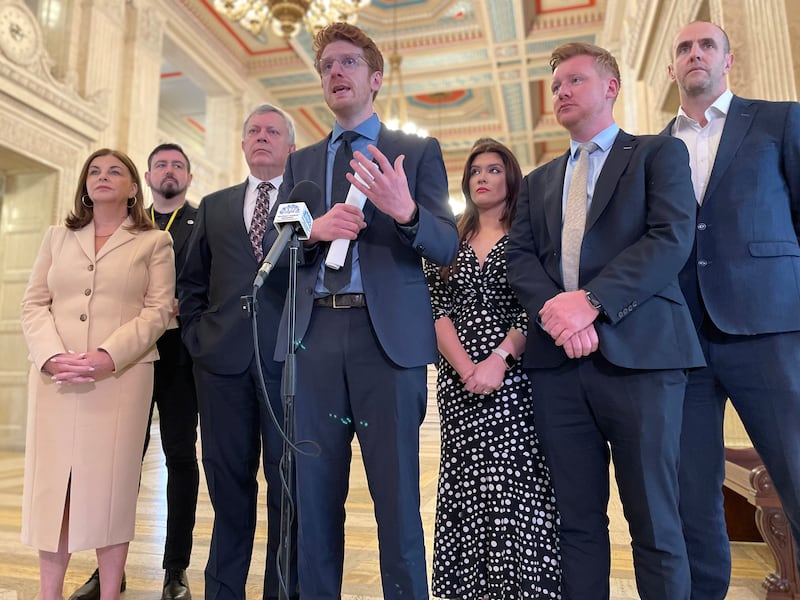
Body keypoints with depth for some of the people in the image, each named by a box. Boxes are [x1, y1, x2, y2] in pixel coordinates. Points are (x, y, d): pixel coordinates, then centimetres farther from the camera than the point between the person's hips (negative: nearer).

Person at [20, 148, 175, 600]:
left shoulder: (154, 242, 6)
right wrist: (52, 355, -8)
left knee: (111, 486, 0)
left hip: (122, 376, -3)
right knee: (52, 484, 5)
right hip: (56, 378, 3)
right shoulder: (58, 238, 18)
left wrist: (108, 356, -16)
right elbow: (35, 304, 10)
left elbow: (158, 310, -3)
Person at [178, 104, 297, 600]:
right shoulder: (214, 206, 18)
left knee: (288, 485, 5)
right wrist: (198, 336, 7)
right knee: (229, 482, 11)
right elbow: (192, 283, 19)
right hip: (224, 358, 3)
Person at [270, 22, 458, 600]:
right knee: (313, 498, 10)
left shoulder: (419, 152, 9)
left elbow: (447, 247, 0)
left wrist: (405, 211, -20)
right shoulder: (301, 162, 19)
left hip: (389, 335, -3)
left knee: (398, 498, 2)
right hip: (314, 335, 3)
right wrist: (315, 230, -8)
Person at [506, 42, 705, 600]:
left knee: (654, 521, 2)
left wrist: (591, 300, -16)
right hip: (559, 363, 4)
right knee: (577, 521, 9)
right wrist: (554, 309, -10)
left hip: (639, 355, -3)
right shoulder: (538, 182, 23)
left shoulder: (660, 153, 10)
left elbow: (672, 239, -5)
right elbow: (521, 257, 9)